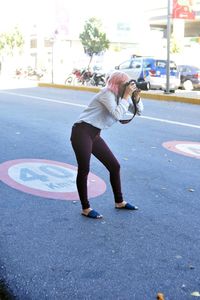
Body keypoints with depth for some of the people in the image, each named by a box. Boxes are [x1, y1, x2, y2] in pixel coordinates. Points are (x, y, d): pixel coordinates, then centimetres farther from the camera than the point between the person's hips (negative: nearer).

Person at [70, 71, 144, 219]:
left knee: (115, 166, 9)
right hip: (82, 132, -9)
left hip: (95, 134, 9)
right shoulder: (107, 93, -14)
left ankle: (119, 202, 24)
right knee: (84, 170, -5)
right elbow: (117, 115, -26)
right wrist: (127, 96, -19)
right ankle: (86, 209, 7)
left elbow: (138, 111, 14)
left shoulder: (120, 96, 11)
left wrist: (137, 97, -3)